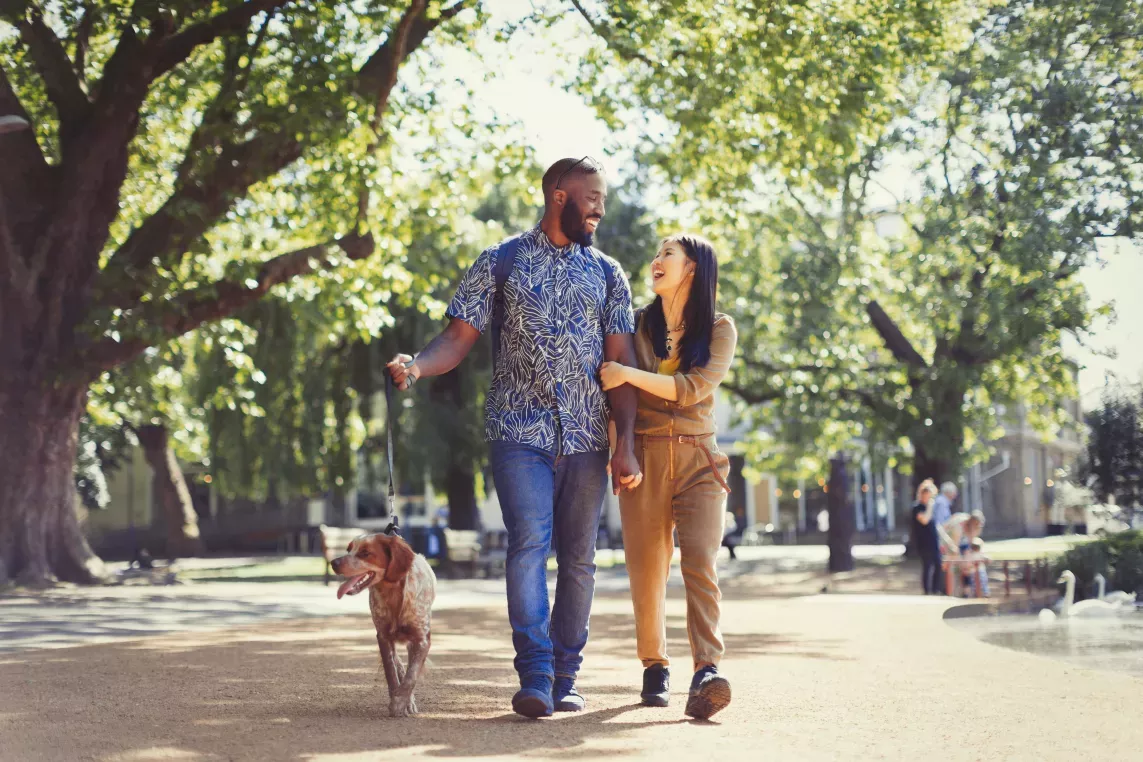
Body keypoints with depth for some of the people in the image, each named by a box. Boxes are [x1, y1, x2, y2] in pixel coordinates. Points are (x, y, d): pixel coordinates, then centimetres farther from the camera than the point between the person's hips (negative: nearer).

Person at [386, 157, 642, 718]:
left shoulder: (607, 274, 13)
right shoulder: (500, 263, 7)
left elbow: (620, 362, 8)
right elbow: (459, 337, 1)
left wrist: (626, 445, -1)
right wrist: (417, 366, -21)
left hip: (586, 439, 3)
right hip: (519, 434, -3)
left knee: (578, 557, 4)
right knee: (529, 542, -17)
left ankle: (565, 679, 13)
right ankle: (534, 677, -19)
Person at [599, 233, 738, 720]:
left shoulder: (720, 329, 5)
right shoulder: (637, 324, 10)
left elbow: (694, 388, -10)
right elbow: (611, 389, 13)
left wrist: (629, 374, -16)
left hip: (699, 460, -1)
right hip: (644, 457, 2)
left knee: (700, 564, -16)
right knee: (647, 570, -1)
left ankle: (707, 672, -26)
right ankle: (654, 666, 14)